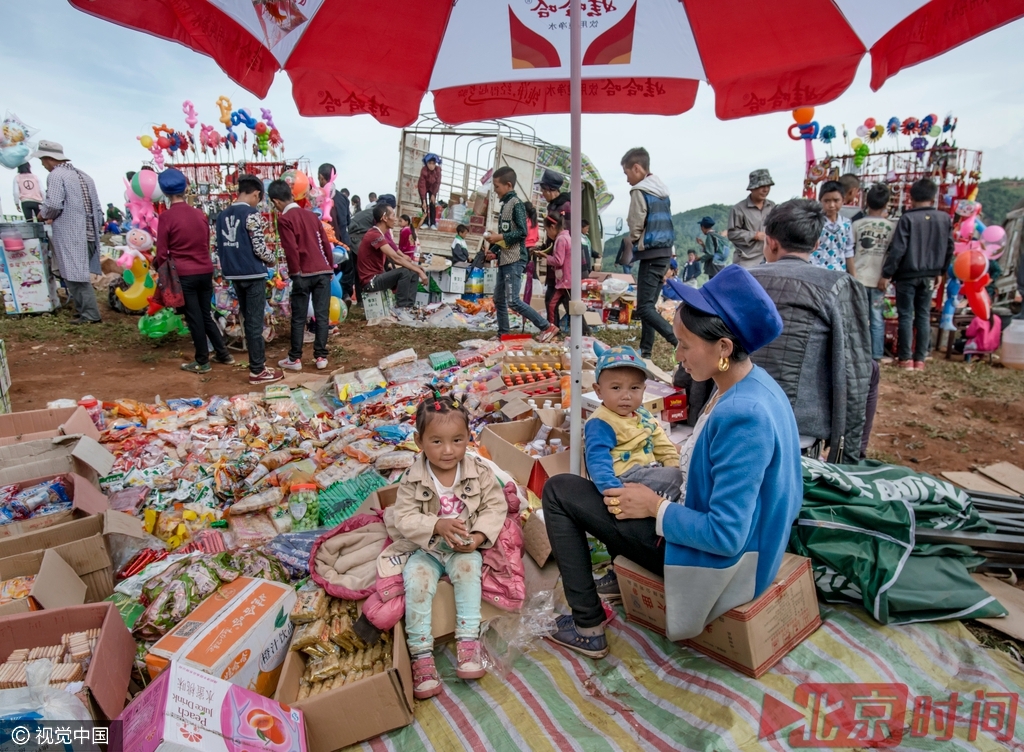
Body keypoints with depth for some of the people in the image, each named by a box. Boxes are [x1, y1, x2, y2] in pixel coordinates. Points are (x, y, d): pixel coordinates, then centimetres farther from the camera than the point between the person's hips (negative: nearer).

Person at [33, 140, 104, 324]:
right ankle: (84, 309, 19)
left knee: (75, 275, -5)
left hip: (70, 235, -9)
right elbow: (96, 207, 18)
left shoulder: (56, 175, -9)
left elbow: (54, 205, -18)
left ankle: (90, 314, -5)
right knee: (80, 274, 15)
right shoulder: (83, 175, 18)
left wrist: (43, 214, 0)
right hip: (88, 233, 9)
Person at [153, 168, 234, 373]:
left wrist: (159, 268, 12)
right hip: (206, 271, 5)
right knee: (206, 315, 17)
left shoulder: (166, 217, -10)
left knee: (194, 318, 4)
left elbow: (162, 252, -6)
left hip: (184, 275, -5)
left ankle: (202, 362, 12)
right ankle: (223, 354, 21)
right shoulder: (200, 214, 4)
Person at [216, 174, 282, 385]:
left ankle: (257, 361, 25)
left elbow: (220, 247, 11)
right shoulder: (252, 214, -12)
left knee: (248, 320, 16)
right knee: (255, 322, -2)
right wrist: (271, 259, 3)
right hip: (253, 274, -7)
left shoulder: (222, 215, 10)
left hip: (234, 274, 7)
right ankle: (257, 370, 3)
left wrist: (228, 267, 19)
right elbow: (259, 248, -16)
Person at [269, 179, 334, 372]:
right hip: (323, 271, 5)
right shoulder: (311, 214, 14)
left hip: (304, 274, -5)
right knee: (322, 315, 5)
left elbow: (291, 249, -12)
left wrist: (295, 272, -3)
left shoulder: (284, 219, -4)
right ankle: (321, 357, 7)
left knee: (298, 318, 4)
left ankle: (295, 359, 10)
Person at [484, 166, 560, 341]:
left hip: (514, 260, -9)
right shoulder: (504, 205, 17)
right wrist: (494, 251, 11)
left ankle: (548, 327, -9)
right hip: (504, 260, 9)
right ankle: (503, 334, 21)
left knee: (513, 301, -14)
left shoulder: (516, 204, -9)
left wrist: (499, 237, -17)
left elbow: (522, 232, -17)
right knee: (499, 299, 11)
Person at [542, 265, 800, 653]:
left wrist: (655, 507, -17)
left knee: (559, 491, -5)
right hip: (718, 525, 9)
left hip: (715, 559, -9)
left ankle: (588, 627, 5)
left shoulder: (743, 416, -31)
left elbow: (725, 535, -30)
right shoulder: (751, 383, -3)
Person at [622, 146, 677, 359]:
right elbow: (662, 223, 16)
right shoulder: (662, 190, 14)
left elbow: (636, 226, -11)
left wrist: (633, 242, 8)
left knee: (644, 307, -9)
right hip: (665, 251, 9)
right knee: (649, 304, 12)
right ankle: (645, 351, 16)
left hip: (650, 254, -9)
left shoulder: (640, 191, -11)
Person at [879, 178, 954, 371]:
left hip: (907, 275, -4)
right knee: (923, 316, 10)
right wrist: (940, 271, 21)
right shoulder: (944, 218, 3)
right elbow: (949, 249, 10)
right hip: (929, 276, 4)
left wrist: (886, 274, -13)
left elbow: (897, 249, -17)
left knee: (906, 316, 2)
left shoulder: (908, 218, -12)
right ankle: (920, 359, 11)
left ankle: (906, 358, 3)